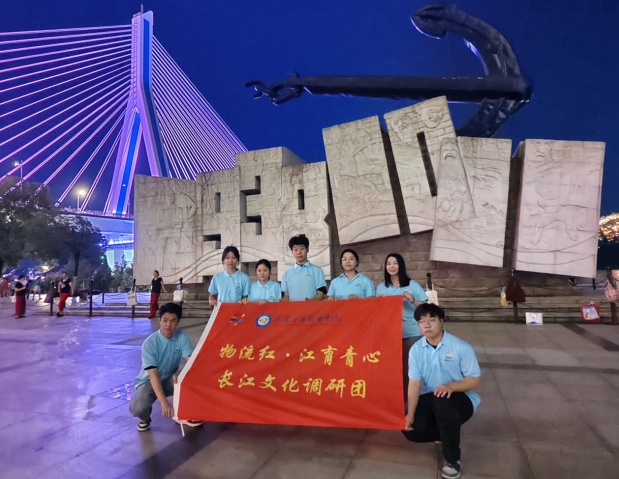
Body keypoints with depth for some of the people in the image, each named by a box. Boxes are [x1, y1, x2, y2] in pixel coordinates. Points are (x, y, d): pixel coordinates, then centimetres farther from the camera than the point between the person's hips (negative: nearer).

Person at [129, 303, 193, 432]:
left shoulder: (182, 337, -15)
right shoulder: (149, 343, -25)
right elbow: (153, 374, -32)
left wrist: (180, 374, -45)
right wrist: (164, 402, -42)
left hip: (170, 379, 2)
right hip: (149, 381, -2)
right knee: (137, 408, -33)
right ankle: (145, 418, 8)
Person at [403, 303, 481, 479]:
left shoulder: (461, 347, -15)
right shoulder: (416, 349, -6)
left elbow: (474, 380, -13)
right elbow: (414, 382, -9)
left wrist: (451, 386, -32)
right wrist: (410, 414, -19)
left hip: (460, 398, -4)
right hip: (430, 399, 4)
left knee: (443, 402, -39)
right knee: (411, 429, -18)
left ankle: (453, 460, -14)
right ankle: (449, 432, 17)